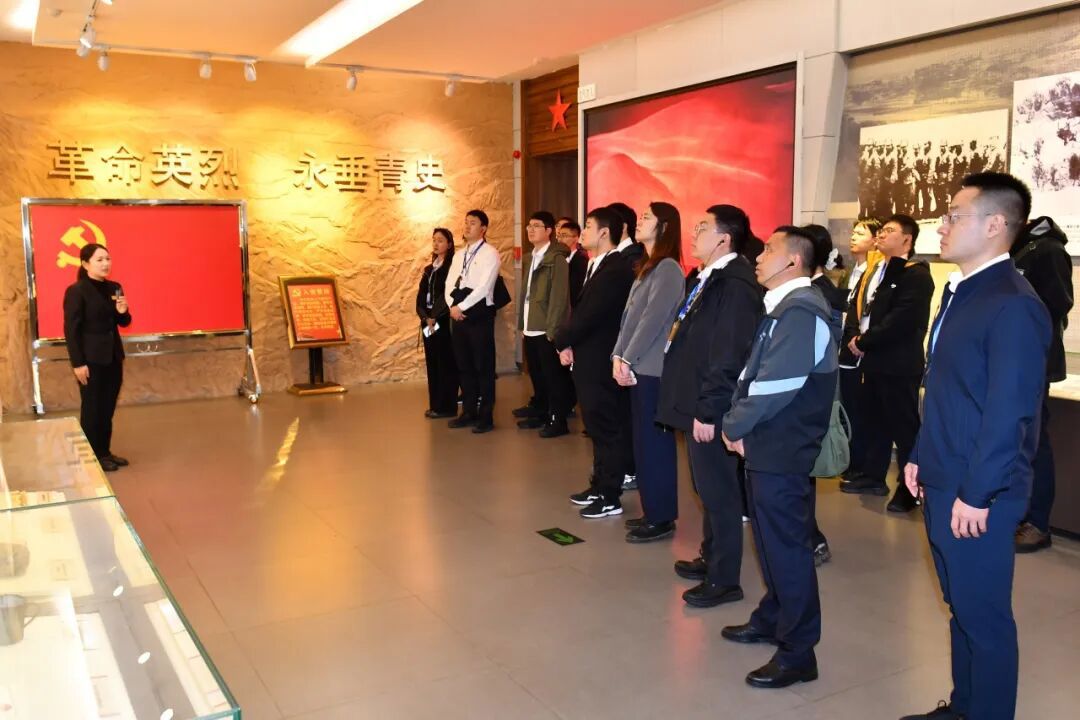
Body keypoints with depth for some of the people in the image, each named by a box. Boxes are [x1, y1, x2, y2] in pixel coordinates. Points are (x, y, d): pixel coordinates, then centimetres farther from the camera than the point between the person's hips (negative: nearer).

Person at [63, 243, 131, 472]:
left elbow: (123, 323, 16)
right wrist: (78, 363, -17)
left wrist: (123, 312, -8)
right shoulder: (76, 291, -12)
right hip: (91, 359, -6)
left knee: (108, 407, 12)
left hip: (113, 356, 6)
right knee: (92, 408, 3)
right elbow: (71, 330, -13)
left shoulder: (114, 287, 7)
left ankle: (105, 452, 23)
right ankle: (93, 457, 13)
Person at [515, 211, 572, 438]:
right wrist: (522, 323, 11)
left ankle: (557, 420, 7)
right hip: (531, 328, 8)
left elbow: (559, 297, -16)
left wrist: (552, 329, -18)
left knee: (552, 375, -1)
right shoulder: (532, 257, 15)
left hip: (546, 329, -8)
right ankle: (540, 413, 28)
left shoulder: (556, 258, -11)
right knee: (536, 374, 16)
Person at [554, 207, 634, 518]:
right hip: (589, 360, 10)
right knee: (598, 427, 17)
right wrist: (568, 341, -1)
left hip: (602, 363, -10)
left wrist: (563, 340, -7)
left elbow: (590, 314, -21)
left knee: (608, 429, 0)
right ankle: (599, 486, 29)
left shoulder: (616, 269, -18)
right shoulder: (596, 266, 15)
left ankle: (610, 498, 9)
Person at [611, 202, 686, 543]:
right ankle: (652, 511, 21)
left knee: (655, 441, -3)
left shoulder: (668, 269, -12)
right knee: (643, 441, 12)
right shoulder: (648, 267, 17)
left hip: (653, 369, -9)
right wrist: (619, 356, 4)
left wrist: (627, 360, -14)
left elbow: (653, 320, -18)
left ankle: (662, 518, 7)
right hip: (640, 367, 9)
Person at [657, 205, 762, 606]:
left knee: (718, 491, 1)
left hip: (713, 410, -10)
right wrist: (692, 404, 17)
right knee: (708, 487, 20)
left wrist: (708, 411, -21)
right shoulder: (708, 279, 13)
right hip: (698, 404, 10)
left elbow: (730, 356, -23)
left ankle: (724, 579, 13)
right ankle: (711, 558, 35)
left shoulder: (736, 284, -19)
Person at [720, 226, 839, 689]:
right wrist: (738, 423, 2)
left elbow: (776, 385, -23)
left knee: (787, 546, -1)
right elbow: (754, 373, 15)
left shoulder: (801, 311, -18)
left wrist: (734, 426, -10)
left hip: (782, 451, -10)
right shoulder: (783, 308, 14)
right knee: (770, 540, 20)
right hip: (767, 446, 10)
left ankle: (798, 652, 11)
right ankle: (772, 619, 37)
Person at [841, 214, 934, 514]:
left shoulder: (916, 274, -11)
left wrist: (865, 342, -16)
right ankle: (873, 475, 28)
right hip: (873, 360, 9)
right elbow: (858, 306, 16)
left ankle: (910, 488, 7)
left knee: (903, 425, -1)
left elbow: (902, 318, -21)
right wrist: (855, 336, -3)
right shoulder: (875, 272, 18)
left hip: (899, 364, -8)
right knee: (875, 421, 17)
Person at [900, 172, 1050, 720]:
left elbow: (1008, 413, -21)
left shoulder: (1013, 305, -19)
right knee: (961, 607, 21)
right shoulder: (958, 291, 10)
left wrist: (976, 495, -19)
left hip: (977, 496, -9)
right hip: (943, 484, 9)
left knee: (984, 615, 6)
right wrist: (921, 457, 16)